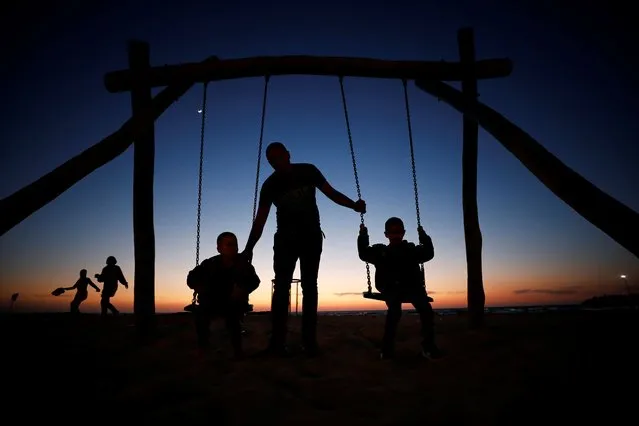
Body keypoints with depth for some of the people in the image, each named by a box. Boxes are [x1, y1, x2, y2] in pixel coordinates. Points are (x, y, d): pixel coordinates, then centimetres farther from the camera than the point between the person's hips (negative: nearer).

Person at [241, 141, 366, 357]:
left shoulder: (308, 171, -5)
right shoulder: (270, 185, -6)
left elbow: (331, 193, -2)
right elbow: (260, 220, -8)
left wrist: (354, 205, -18)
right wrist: (248, 249, -16)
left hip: (311, 236, 0)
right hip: (285, 238, 0)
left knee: (309, 286, -2)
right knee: (281, 286, -9)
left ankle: (309, 341, -1)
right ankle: (277, 343, -11)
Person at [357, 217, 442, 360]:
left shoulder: (412, 250, 22)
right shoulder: (381, 251, 20)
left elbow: (429, 253, 16)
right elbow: (363, 254, 13)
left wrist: (424, 237, 11)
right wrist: (363, 236, 7)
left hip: (412, 287, 2)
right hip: (391, 289, -2)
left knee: (426, 310, -22)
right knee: (394, 312, -31)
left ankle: (428, 346, -12)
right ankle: (387, 348, -24)